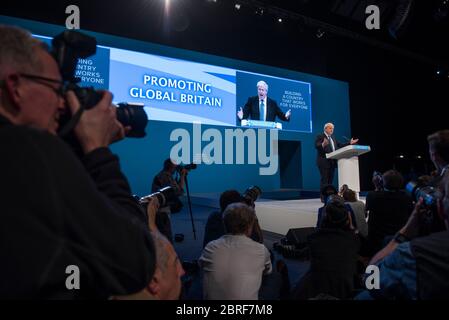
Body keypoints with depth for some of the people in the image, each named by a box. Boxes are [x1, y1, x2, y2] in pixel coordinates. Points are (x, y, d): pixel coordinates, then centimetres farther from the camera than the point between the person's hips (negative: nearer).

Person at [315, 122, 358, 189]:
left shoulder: (333, 138, 21)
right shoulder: (320, 136, -4)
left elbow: (340, 145, 19)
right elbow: (316, 146, -19)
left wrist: (350, 143, 9)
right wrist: (323, 145, -39)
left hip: (332, 162, 8)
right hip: (324, 162, -8)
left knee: (330, 180, 8)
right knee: (324, 180, -10)